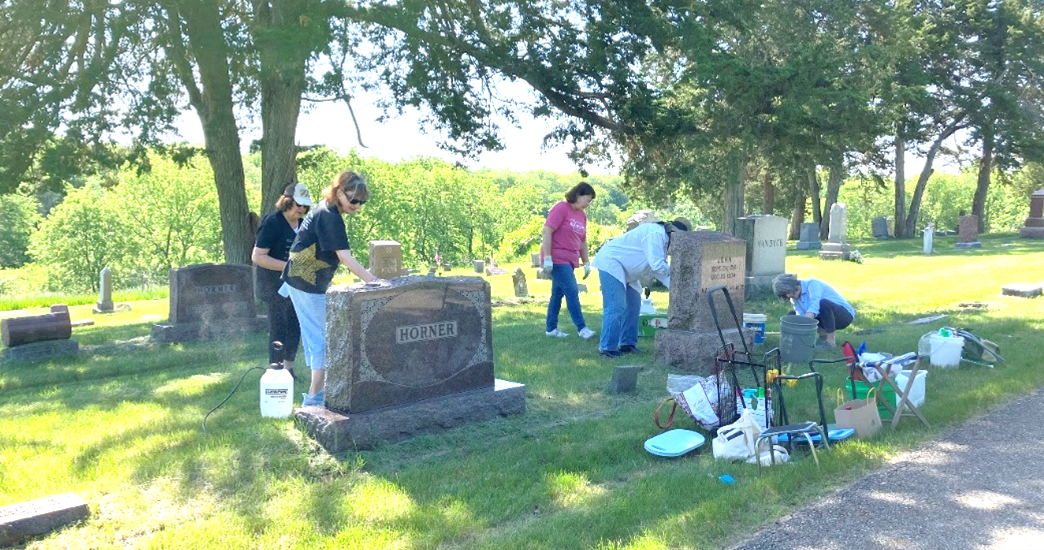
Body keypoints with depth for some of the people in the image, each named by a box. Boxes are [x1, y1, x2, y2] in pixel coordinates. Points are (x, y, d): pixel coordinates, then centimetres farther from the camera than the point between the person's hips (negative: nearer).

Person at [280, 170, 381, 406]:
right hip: (308, 285, -10)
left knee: (314, 336, 15)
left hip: (299, 280, 10)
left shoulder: (324, 210, 10)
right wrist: (374, 282, -30)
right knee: (322, 338, -3)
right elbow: (345, 258, -27)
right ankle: (315, 397, 3)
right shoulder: (330, 217, -21)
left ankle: (315, 394, 24)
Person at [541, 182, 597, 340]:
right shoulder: (561, 208, -10)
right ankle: (582, 328, -9)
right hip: (557, 259, -8)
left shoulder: (582, 215, 14)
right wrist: (547, 258, -20)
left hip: (570, 260, 8)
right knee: (572, 291, -11)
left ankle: (551, 328, 19)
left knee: (558, 293, 11)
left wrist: (586, 263, 16)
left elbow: (582, 242, 21)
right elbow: (547, 231, -15)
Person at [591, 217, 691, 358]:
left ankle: (627, 344, 17)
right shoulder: (656, 233, -22)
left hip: (624, 270, 11)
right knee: (616, 307, -15)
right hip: (611, 263, -11)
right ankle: (607, 347, -10)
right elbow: (657, 265, -27)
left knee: (633, 305, 11)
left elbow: (659, 268, 11)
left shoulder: (663, 239, 11)